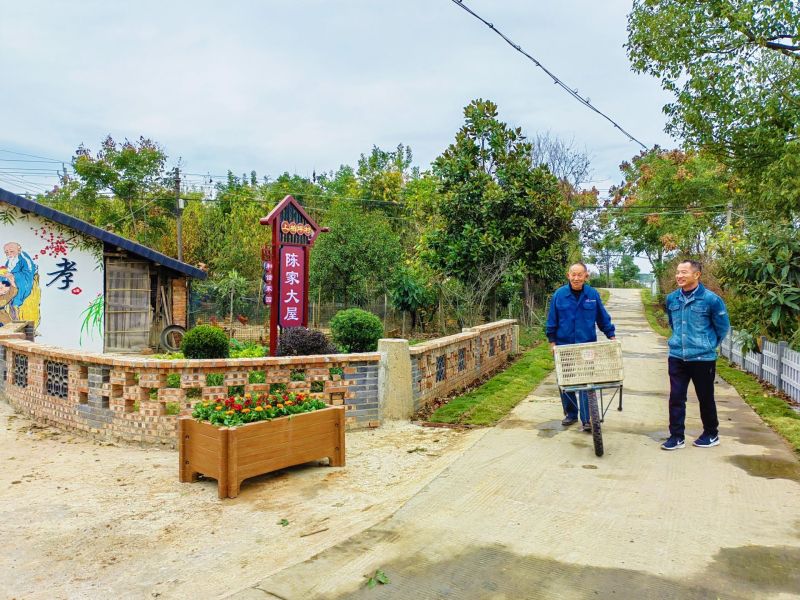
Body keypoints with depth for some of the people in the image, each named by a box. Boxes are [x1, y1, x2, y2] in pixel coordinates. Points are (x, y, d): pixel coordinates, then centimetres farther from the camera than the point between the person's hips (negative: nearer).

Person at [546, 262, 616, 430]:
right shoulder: (559, 294, -3)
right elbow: (552, 320, 2)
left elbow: (603, 318, 7)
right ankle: (570, 414, 26)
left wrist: (611, 336, 5)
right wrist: (552, 342, 2)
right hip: (564, 346, 1)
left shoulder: (593, 294, -2)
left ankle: (587, 419, 5)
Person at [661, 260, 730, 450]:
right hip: (676, 357, 4)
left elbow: (723, 327, 0)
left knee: (705, 398, 11)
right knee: (676, 397, 3)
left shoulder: (711, 299, -12)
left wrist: (708, 345, 7)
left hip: (703, 358, -3)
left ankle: (711, 435, 29)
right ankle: (676, 436, 12)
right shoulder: (672, 299, 2)